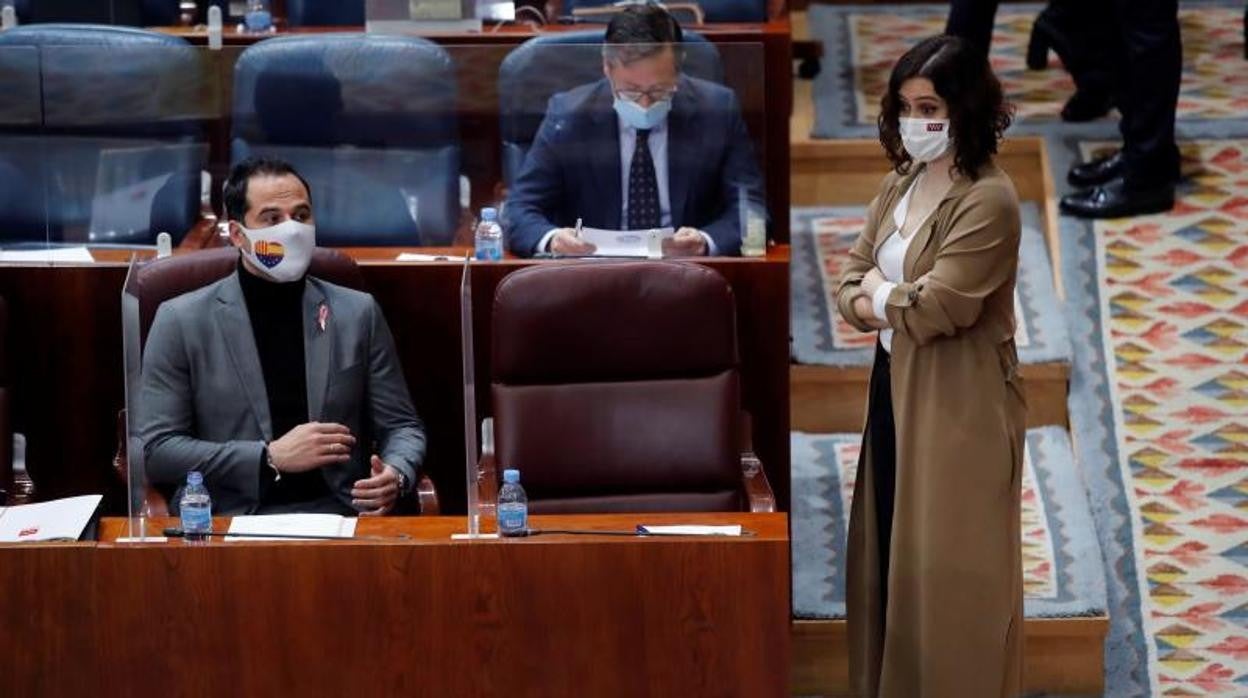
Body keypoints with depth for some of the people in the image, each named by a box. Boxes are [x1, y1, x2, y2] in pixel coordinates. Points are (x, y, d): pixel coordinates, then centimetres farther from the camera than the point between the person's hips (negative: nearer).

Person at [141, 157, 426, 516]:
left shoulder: (358, 313, 12)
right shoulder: (181, 321, 5)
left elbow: (401, 426, 15)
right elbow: (155, 451, 1)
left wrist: (396, 474, -9)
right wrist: (271, 458, -9)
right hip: (229, 524, -1)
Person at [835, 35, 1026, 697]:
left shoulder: (987, 199, -18)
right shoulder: (898, 185, 9)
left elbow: (937, 305, -21)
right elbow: (850, 282, 9)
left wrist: (879, 295, -3)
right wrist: (893, 305, -12)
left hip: (959, 401, -8)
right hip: (895, 386, 8)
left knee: (947, 566, 0)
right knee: (892, 552, 14)